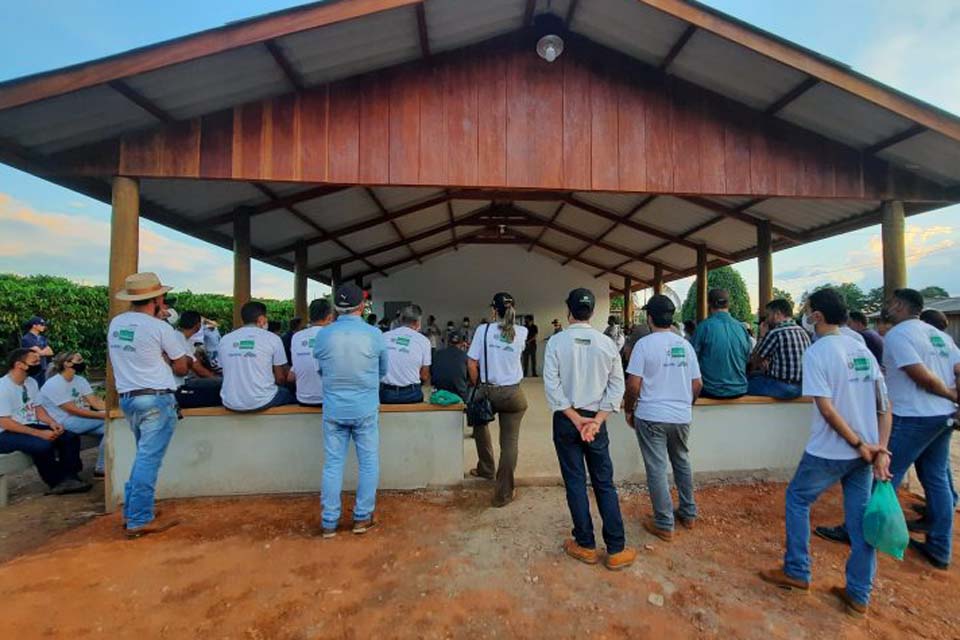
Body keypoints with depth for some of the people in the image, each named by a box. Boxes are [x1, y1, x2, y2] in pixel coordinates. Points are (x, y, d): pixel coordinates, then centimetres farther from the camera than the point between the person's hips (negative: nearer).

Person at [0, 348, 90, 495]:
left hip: (30, 426, 8)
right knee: (43, 444, -32)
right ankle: (56, 483, -12)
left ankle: (67, 479, -13)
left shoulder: (31, 382, 6)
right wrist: (39, 433, -27)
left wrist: (52, 422, -9)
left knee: (71, 437, -10)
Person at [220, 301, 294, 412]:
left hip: (230, 403, 5)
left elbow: (227, 374, 15)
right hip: (261, 402, -4)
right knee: (289, 393, 24)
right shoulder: (272, 338, -5)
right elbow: (280, 378, -1)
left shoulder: (225, 339, 5)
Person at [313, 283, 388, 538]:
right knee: (368, 463, 13)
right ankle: (362, 517, 22)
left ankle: (329, 523, 21)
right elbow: (384, 371, 4)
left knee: (332, 464, 12)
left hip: (333, 410, 2)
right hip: (365, 409, -1)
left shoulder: (322, 336, -7)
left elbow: (319, 371, 8)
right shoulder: (374, 335, -11)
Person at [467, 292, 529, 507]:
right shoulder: (521, 333, -4)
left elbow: (471, 364, -8)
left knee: (480, 424, 30)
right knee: (509, 442, 8)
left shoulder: (483, 330, -9)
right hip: (513, 394, 0)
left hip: (488, 391, 0)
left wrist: (477, 387, 6)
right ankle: (503, 493, 18)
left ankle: (486, 469, 43)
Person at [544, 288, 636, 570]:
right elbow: (617, 386, -5)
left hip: (566, 420, -1)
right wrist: (597, 420, -7)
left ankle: (586, 546, 22)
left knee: (575, 482, 10)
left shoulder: (556, 342, -10)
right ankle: (616, 550, 19)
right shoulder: (607, 343, -4)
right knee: (604, 483, 12)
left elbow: (552, 386, -13)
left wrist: (575, 418, -10)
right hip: (596, 419, 2)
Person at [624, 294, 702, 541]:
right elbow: (697, 385, 6)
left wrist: (629, 410, 0)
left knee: (657, 470, 5)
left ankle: (664, 525, 15)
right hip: (682, 417, 5)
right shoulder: (685, 345, 3)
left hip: (651, 417, -5)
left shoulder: (644, 344, -11)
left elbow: (634, 385, -14)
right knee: (682, 463, 23)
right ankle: (688, 514, 36)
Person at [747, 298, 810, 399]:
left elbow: (754, 361, -6)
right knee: (754, 375, 24)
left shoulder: (774, 333, -17)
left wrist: (762, 336, 2)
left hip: (783, 387, -9)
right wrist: (768, 361, 13)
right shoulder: (802, 331, 9)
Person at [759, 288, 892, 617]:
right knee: (861, 516, 13)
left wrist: (858, 444, -11)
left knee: (797, 499, 13)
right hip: (864, 450, 7)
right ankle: (859, 595, 25)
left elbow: (826, 407, -21)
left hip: (829, 451, -7)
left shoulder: (816, 352, -15)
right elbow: (884, 404, 5)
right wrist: (880, 449, 1)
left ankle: (797, 572, 22)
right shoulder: (862, 349, 7)